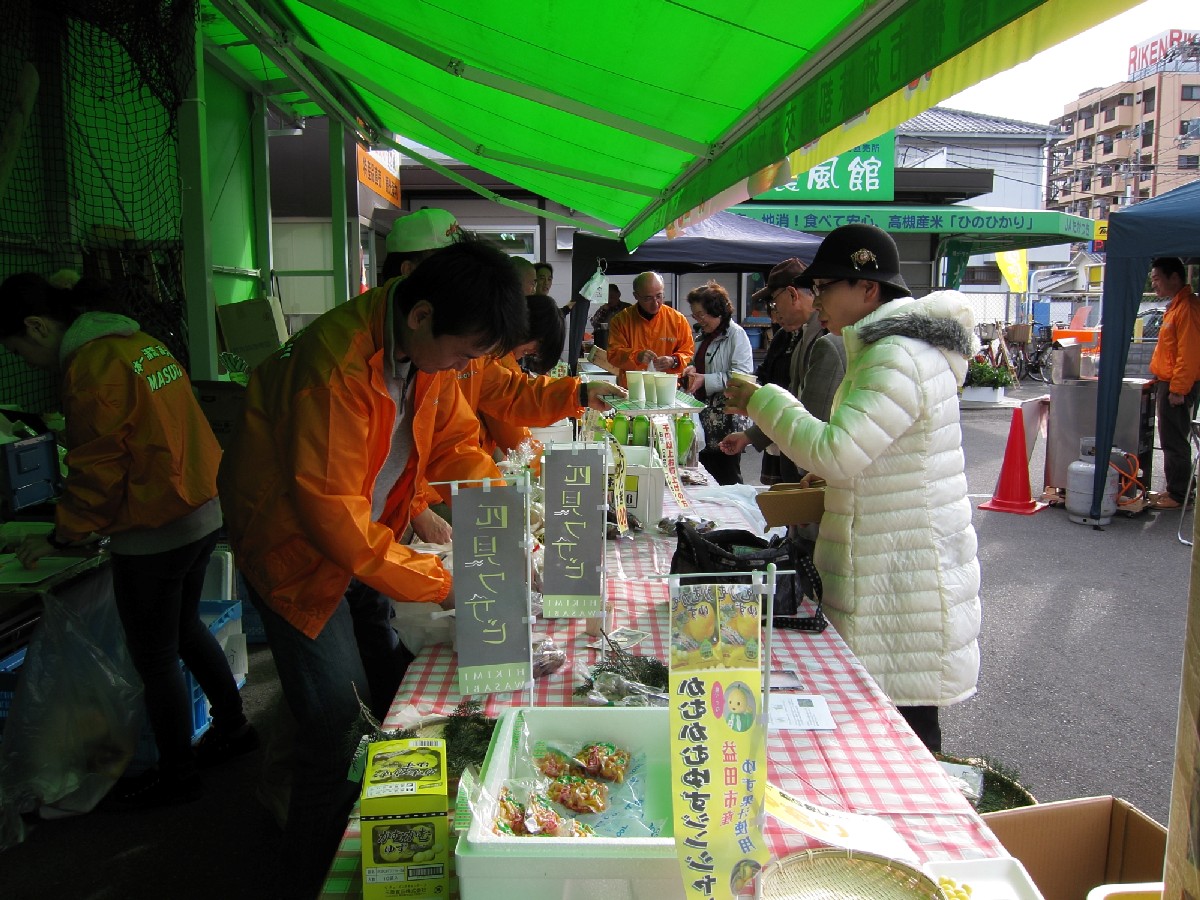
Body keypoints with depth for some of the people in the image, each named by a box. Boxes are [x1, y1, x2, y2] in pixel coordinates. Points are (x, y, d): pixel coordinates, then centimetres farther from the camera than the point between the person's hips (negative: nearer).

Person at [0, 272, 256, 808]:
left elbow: (95, 470, -15)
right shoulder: (141, 343, 10)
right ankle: (232, 727, 40)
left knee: (155, 658, 8)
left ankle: (175, 776, 25)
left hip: (154, 533, -9)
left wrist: (60, 537, -2)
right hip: (205, 511, 9)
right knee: (185, 627, 26)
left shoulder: (91, 365, -17)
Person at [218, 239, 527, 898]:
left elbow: (456, 442, 1)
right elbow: (333, 513, -33)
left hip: (365, 545, 7)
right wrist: (440, 583, -29)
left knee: (402, 695, 12)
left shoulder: (431, 348, -8)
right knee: (338, 733, -4)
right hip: (302, 552, -7)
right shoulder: (338, 363, -33)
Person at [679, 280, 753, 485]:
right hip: (707, 417, 9)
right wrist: (693, 370, 7)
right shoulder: (707, 336, 17)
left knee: (727, 478, -2)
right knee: (706, 476, 13)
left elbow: (741, 375, -19)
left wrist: (705, 380, -21)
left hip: (727, 418, -9)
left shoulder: (736, 334, -10)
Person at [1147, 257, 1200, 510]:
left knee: (1175, 442, -4)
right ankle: (1176, 489, 24)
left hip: (1176, 387, -10)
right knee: (1172, 441, 15)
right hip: (1168, 384, 10)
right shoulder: (1175, 305, 16)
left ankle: (1178, 495, 2)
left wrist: (1177, 389, -22)